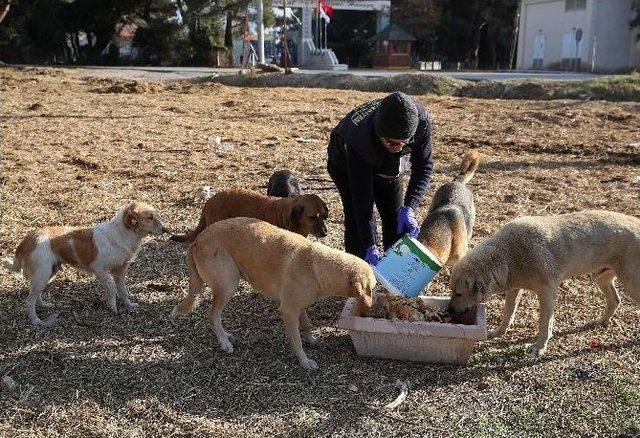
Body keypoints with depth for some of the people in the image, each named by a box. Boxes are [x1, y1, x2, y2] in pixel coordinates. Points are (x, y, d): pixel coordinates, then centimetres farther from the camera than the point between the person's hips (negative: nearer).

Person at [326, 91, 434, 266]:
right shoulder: (359, 139, -44)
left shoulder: (422, 122, -37)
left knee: (397, 220, 0)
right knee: (357, 220, -17)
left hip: (389, 166, 4)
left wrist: (409, 209, -38)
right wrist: (370, 246, -41)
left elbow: (423, 168, -24)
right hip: (345, 165, -4)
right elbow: (361, 196, -39)